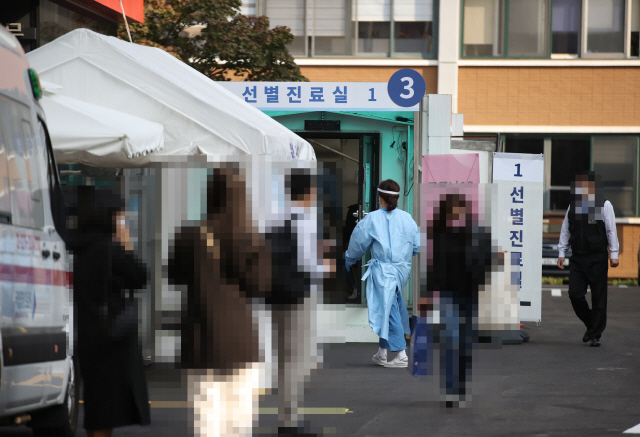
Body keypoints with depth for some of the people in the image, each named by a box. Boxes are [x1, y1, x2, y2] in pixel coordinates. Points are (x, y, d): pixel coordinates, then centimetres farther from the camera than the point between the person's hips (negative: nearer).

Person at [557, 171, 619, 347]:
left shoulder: (604, 205, 1)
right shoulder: (573, 205, 11)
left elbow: (611, 231, -1)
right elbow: (565, 231, 16)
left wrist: (614, 254, -6)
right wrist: (561, 253, 10)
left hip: (597, 258, -3)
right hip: (577, 258, 3)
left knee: (598, 298, -1)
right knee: (575, 294, -4)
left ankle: (595, 335, 6)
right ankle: (591, 325, 20)